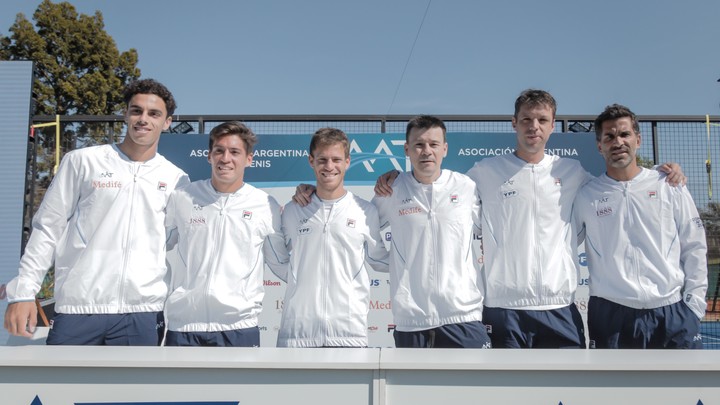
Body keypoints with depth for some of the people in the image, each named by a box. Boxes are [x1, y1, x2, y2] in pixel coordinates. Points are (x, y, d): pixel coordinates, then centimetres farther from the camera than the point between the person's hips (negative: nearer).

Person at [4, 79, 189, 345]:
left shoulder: (177, 180, 7)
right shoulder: (82, 161, 3)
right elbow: (47, 229, 4)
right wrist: (23, 292, -1)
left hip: (142, 312, 1)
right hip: (78, 307, -1)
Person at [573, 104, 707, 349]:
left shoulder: (669, 186, 5)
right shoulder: (586, 196, 2)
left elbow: (694, 249, 7)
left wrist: (694, 305, 2)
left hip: (673, 313, 1)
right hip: (610, 315, -1)